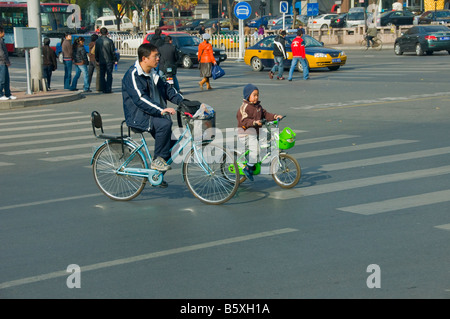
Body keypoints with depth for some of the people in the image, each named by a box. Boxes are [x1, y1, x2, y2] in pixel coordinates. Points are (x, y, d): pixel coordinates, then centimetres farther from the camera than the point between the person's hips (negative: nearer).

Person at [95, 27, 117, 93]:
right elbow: (113, 52, -7)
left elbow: (96, 52, 6)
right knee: (109, 75, 1)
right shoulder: (109, 41, -10)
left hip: (101, 61, 3)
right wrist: (114, 60, 4)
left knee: (102, 75, 9)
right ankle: (109, 89, -3)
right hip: (109, 61, -3)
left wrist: (97, 60, 16)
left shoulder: (97, 41, 0)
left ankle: (103, 89, 8)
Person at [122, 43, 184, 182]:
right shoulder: (132, 74, -15)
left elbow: (167, 88, 18)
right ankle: (157, 160, -20)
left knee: (170, 144, 0)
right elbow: (140, 99, -27)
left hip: (152, 114, 9)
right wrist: (161, 110, -37)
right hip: (138, 117, -9)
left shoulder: (153, 73, 13)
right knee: (164, 124, -33)